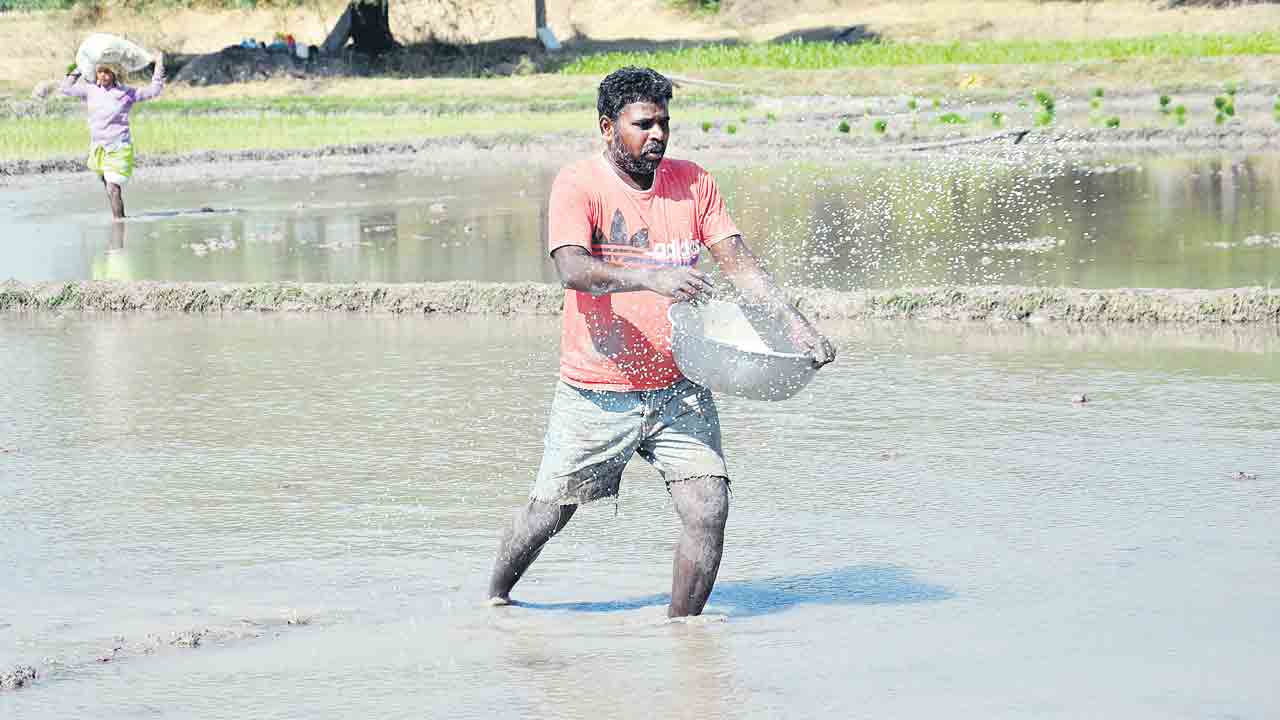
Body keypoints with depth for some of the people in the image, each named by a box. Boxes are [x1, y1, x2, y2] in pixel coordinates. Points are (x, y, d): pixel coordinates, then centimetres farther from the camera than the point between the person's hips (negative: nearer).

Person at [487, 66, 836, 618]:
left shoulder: (692, 183, 4)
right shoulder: (578, 184, -9)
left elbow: (740, 264, 2)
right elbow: (572, 269, -25)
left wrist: (793, 322, -12)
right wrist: (648, 278, -41)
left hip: (679, 390, 3)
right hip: (596, 394, -3)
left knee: (708, 512, -11)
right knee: (548, 511, 9)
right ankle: (495, 598, 37)